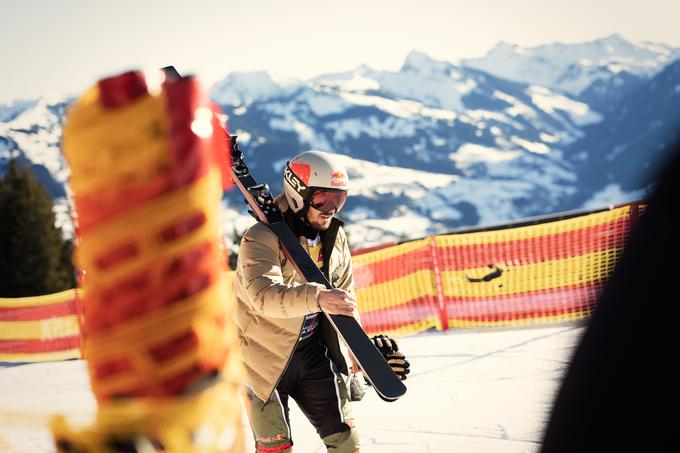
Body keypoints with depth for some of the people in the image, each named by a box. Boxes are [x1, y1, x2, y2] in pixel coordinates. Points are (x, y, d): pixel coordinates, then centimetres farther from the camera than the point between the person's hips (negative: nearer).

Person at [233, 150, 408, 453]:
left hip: (312, 350, 6)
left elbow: (345, 296, 13)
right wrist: (316, 297, -56)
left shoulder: (335, 237, 1)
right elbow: (264, 293, -40)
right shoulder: (261, 239, -22)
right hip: (265, 356, -6)